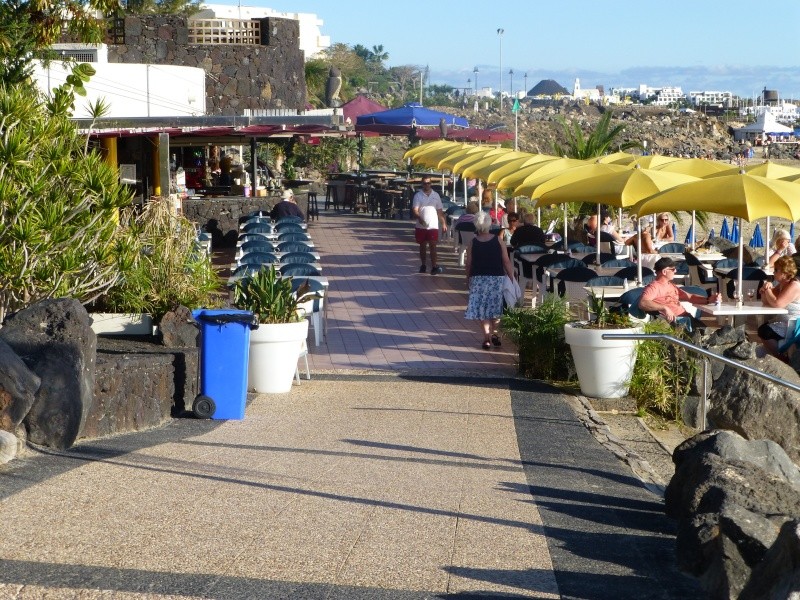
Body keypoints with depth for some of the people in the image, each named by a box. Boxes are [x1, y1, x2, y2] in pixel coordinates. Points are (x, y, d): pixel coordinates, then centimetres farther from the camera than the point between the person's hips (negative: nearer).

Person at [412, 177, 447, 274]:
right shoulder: (418, 196, 0)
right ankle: (423, 265, 22)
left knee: (433, 246, -7)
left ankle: (434, 267, -11)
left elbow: (440, 211, 12)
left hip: (433, 226, 0)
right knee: (422, 246, 10)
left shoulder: (435, 195, 7)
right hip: (421, 226, 0)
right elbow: (415, 210, -9)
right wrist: (419, 218, -29)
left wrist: (444, 223, 7)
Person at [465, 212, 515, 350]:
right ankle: (494, 333, 19)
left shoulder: (473, 243, -5)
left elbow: (469, 264, -1)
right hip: (497, 277, 1)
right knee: (495, 307, 18)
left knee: (481, 308, 3)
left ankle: (487, 338, -4)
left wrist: (468, 279, 13)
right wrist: (511, 277, 4)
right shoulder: (497, 240, -5)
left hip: (478, 278, -1)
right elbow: (506, 261, -5)